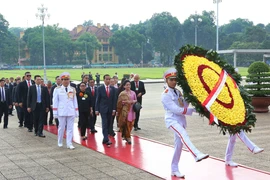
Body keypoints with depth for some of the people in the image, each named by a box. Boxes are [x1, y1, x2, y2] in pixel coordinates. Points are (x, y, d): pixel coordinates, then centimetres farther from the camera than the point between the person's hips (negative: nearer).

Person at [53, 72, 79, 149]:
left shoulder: (73, 89, 8)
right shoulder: (57, 89, 0)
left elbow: (75, 101, 11)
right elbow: (55, 102, 0)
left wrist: (76, 111, 8)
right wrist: (55, 113, -4)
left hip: (71, 112, 2)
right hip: (61, 112, -2)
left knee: (70, 128, 1)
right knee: (61, 127, 5)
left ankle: (69, 144, 4)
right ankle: (60, 142, 22)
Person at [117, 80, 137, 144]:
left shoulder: (133, 93, 8)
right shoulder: (122, 94, -4)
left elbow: (136, 100, 14)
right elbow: (119, 102, -6)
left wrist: (133, 101, -7)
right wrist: (126, 102, -17)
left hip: (131, 110, 5)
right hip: (125, 110, -4)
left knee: (130, 124, 8)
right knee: (126, 124, -4)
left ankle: (126, 136, 26)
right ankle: (128, 137, 5)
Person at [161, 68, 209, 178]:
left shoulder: (178, 92, 14)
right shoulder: (165, 95, -9)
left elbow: (184, 105, 9)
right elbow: (175, 109, -18)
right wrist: (192, 110, -18)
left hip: (181, 120, 8)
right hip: (172, 120, -8)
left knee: (179, 145, 8)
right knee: (183, 135, -34)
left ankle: (174, 169, 18)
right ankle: (197, 155, -53)